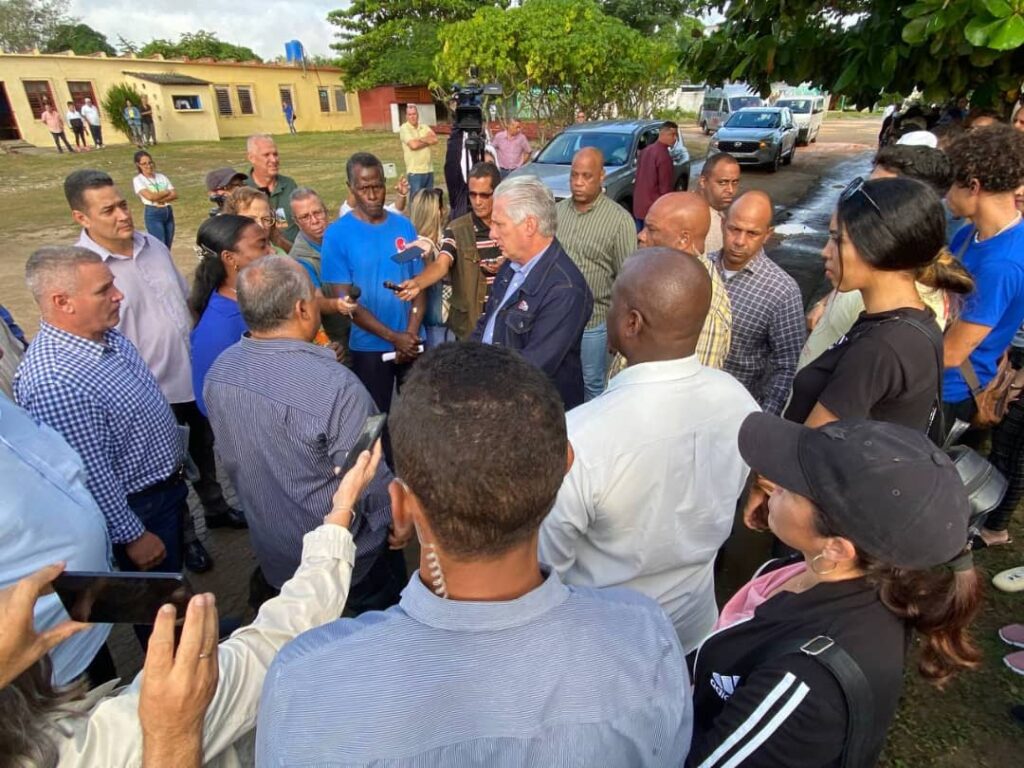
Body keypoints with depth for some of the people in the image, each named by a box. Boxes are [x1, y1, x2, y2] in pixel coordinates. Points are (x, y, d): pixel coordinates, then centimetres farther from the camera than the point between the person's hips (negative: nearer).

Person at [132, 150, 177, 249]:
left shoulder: (162, 177, 12)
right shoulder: (138, 180, -1)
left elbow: (175, 195, 2)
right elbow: (150, 196, -15)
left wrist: (161, 199, -13)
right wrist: (167, 192, -2)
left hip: (168, 212, 5)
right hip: (153, 214, -5)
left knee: (167, 248, 6)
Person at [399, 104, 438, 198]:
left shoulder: (425, 127, 13)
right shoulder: (404, 128, -3)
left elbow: (435, 139, -2)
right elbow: (413, 145, -16)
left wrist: (420, 139, -10)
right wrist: (428, 141, -1)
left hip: (429, 169, 6)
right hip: (415, 171, -6)